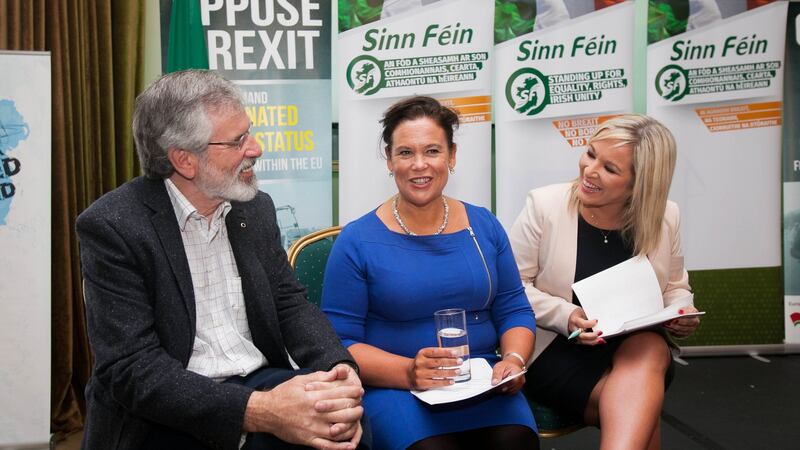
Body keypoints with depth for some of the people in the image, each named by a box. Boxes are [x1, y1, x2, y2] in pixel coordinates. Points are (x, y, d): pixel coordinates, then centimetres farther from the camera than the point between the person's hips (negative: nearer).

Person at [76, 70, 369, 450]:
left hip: (259, 383, 6)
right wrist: (258, 411, -29)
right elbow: (131, 368, -18)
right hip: (171, 419, -5)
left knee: (347, 415, -23)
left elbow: (289, 303, 7)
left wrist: (339, 369, -15)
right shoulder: (113, 226, -13)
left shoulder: (256, 208, 7)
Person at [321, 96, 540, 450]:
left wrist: (514, 360, -7)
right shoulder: (356, 241, -2)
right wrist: (410, 372, -20)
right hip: (393, 386, -3)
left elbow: (514, 310, 14)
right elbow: (339, 342, -5)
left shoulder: (484, 226, 10)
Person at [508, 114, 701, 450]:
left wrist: (681, 316, -6)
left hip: (639, 349, 3)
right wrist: (565, 316, -19)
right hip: (556, 349, -3)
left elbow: (675, 287, 17)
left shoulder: (665, 217, 1)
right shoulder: (544, 205, -9)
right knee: (642, 412, -28)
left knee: (652, 349, -34)